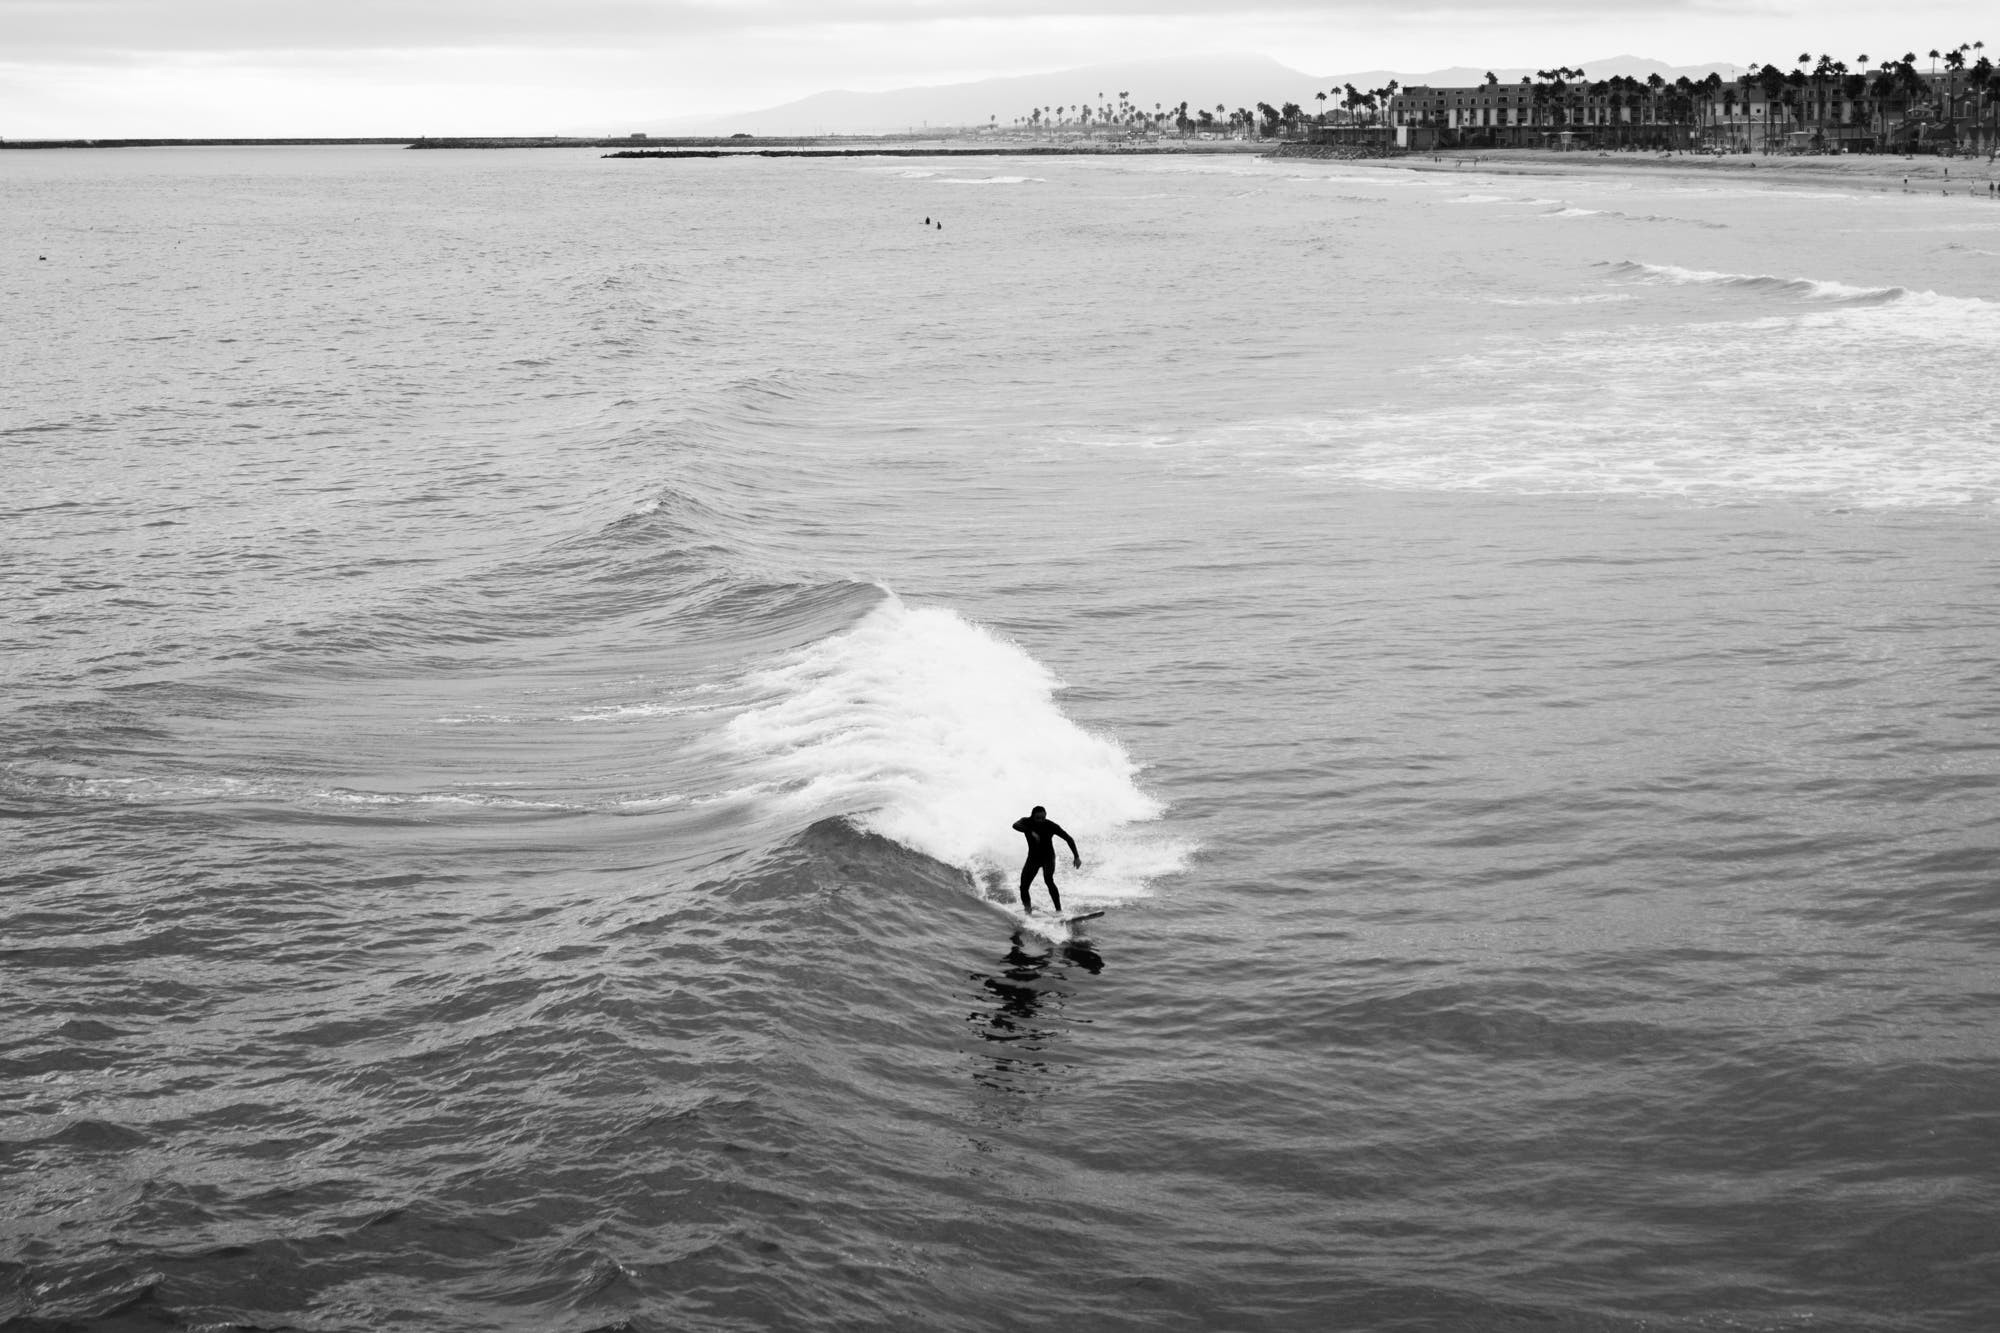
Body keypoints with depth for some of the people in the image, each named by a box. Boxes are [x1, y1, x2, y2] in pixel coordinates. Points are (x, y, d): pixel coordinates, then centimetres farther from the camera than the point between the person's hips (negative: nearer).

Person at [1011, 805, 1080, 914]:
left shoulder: (1051, 825, -18)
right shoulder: (1026, 822, -14)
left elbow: (1069, 839, -12)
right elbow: (1016, 825, -37)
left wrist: (1076, 856, -17)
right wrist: (1030, 832, -52)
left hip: (1048, 857, -3)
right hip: (1033, 857, 3)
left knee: (1048, 880, -29)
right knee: (1023, 886, -6)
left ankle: (1059, 910, -32)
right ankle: (1028, 912, 14)